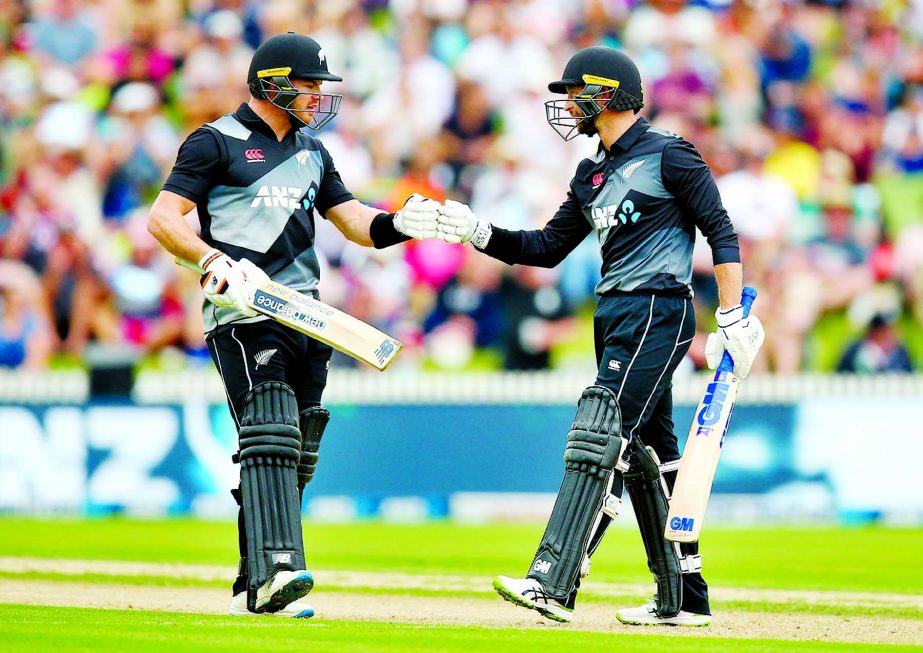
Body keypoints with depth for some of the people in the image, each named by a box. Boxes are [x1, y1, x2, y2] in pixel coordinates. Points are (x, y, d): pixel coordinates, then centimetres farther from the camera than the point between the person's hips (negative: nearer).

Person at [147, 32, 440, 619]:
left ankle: (254, 589, 9)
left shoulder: (312, 152, 23)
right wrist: (218, 262, -24)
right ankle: (275, 567, -33)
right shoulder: (218, 143, 1)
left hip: (306, 317, 7)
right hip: (243, 312, -7)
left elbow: (354, 221, 22)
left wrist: (402, 223, 1)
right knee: (270, 437, -22)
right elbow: (163, 218, -7)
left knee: (296, 455, 4)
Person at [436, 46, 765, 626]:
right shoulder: (593, 176, 18)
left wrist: (733, 318, -14)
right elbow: (548, 248, 18)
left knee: (601, 438, -18)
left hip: (657, 312, -9)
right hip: (616, 320, 9)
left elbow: (722, 232, -9)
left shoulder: (667, 155, -6)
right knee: (647, 456, 10)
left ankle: (555, 583, -26)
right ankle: (684, 599, 16)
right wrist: (476, 232, 6)